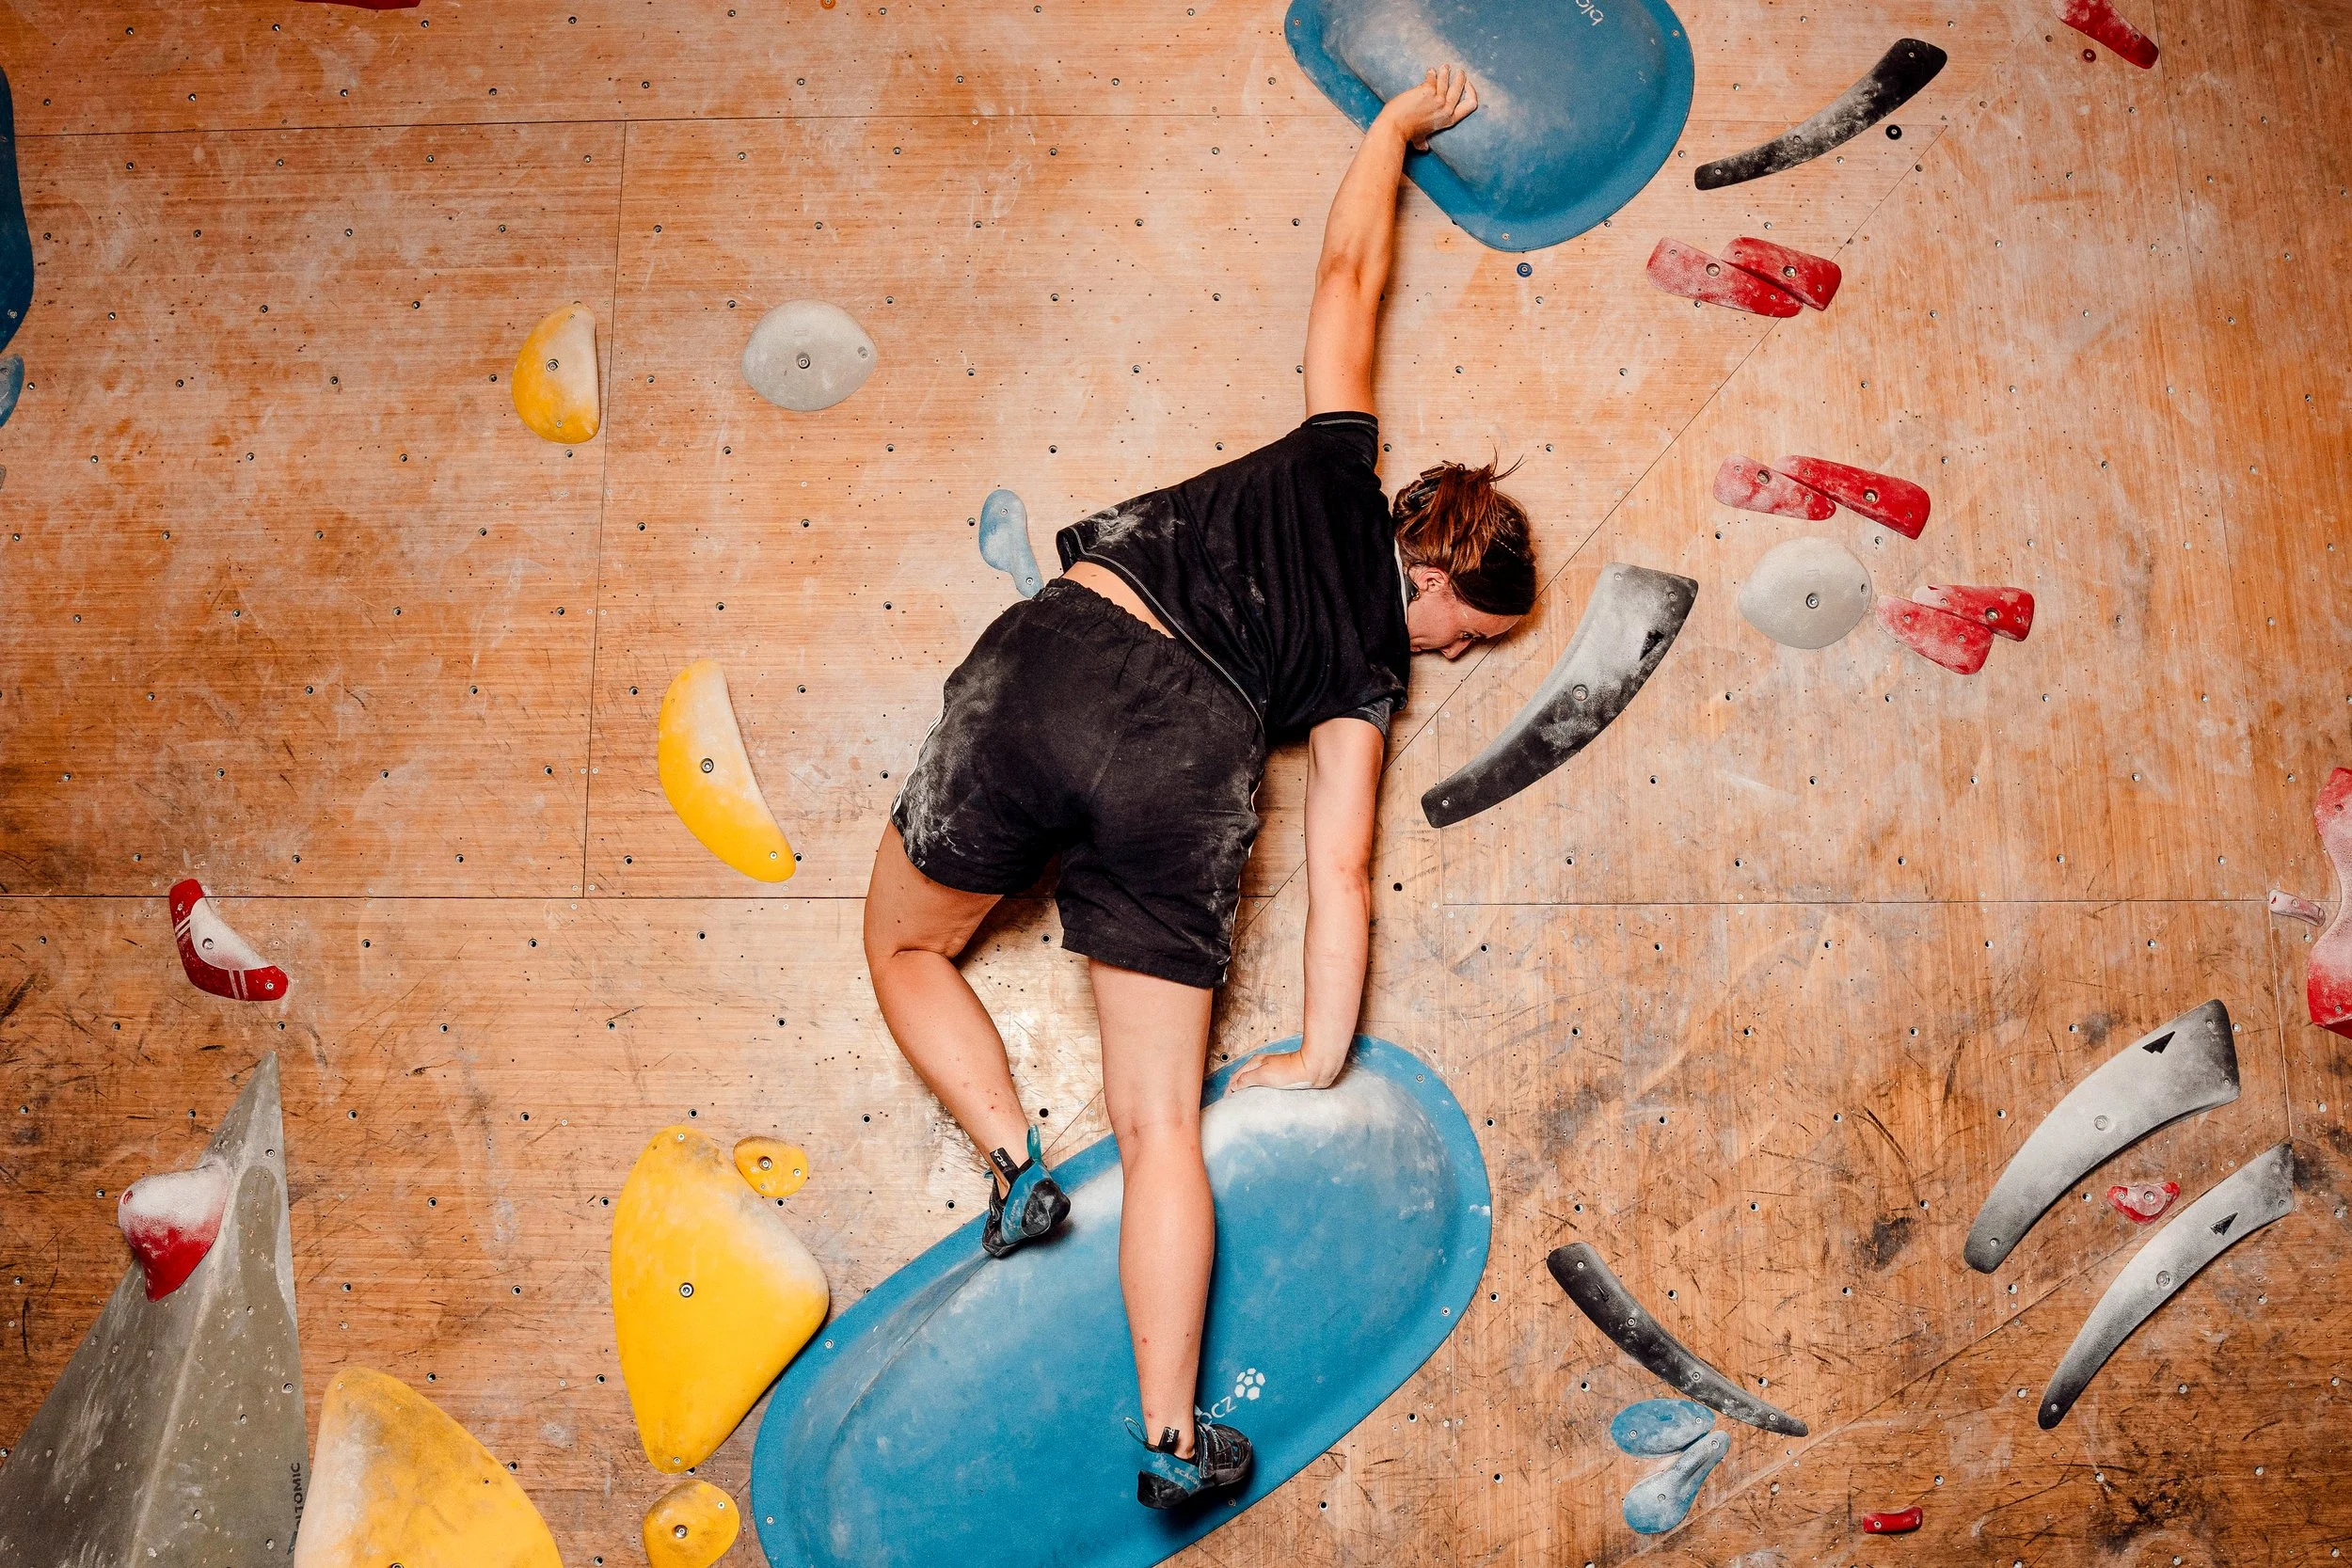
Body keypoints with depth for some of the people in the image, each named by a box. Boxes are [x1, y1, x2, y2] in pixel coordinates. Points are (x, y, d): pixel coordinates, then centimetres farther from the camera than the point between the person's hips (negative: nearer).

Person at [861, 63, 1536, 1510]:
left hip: (1057, 657, 1)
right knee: (1163, 1122, 9)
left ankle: (1012, 1151, 7)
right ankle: (1172, 1438, 8)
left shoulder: (1338, 464, 25)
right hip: (1191, 756, -1)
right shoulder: (1370, 672, 18)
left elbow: (1352, 272, 33)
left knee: (906, 946, 27)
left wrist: (1402, 123, 49)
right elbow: (1342, 868, 11)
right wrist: (1325, 1056, 16)